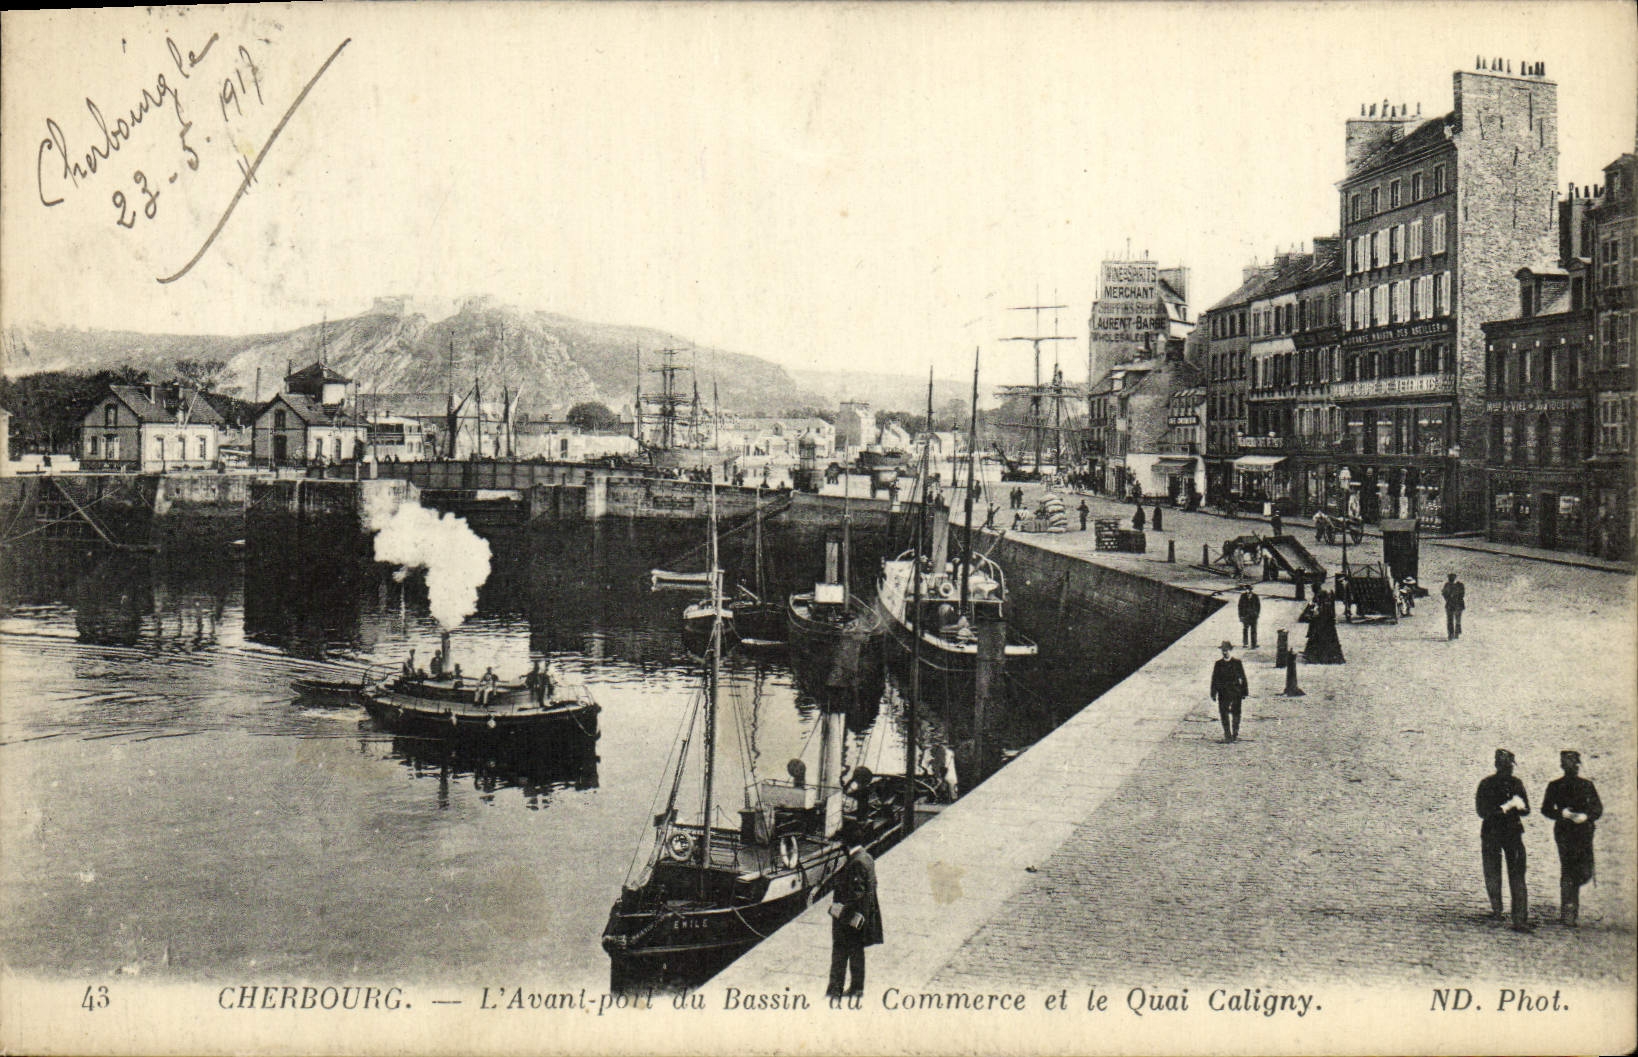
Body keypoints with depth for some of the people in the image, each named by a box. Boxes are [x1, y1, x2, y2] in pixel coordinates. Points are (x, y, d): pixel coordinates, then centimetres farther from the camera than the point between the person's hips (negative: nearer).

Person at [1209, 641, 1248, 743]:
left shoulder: (1237, 662, 2)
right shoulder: (1218, 664, 7)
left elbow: (1243, 677, 5)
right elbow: (1214, 679, 8)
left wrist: (1244, 692, 2)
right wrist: (1213, 693, 3)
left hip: (1236, 692, -1)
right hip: (1223, 693, 1)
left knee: (1236, 714, 3)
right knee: (1224, 714, -1)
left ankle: (1235, 734, 16)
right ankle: (1227, 735, 7)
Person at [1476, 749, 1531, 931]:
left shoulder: (1516, 784, 8)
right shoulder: (1486, 785, -4)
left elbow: (1526, 810, 11)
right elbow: (1482, 811, -10)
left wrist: (1519, 807, -12)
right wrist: (1504, 808, -20)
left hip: (1513, 832, 2)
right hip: (1491, 833, -2)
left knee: (1517, 878, -5)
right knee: (1492, 875, 5)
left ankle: (1520, 920, -7)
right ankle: (1496, 909, 30)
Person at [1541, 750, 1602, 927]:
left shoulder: (1587, 785, 12)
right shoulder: (1555, 786, 8)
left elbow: (1598, 808, 7)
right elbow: (1546, 809, 7)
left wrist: (1586, 816, -13)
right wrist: (1561, 813, -12)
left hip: (1584, 832, 2)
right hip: (1564, 832, -2)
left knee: (1585, 873, -3)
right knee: (1567, 871, -9)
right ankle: (1568, 913, -6)